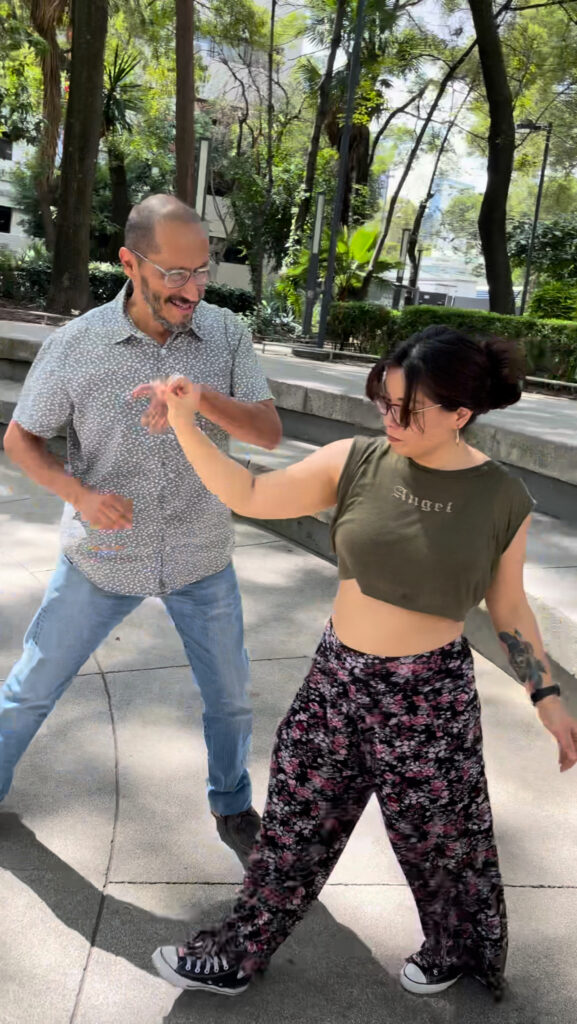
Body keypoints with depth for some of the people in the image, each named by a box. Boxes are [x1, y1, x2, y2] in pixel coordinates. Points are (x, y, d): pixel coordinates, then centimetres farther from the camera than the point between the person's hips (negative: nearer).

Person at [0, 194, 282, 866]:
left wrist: (203, 399, -34)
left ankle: (231, 803, 43)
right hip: (101, 557, -1)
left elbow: (269, 432, -15)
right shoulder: (75, 345, -15)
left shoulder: (226, 334, -11)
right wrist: (80, 494, -23)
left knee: (230, 696, 16)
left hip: (201, 558, 2)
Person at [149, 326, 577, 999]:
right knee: (294, 824, 16)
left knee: (438, 837, 17)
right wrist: (185, 425, -19)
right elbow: (249, 496, -8)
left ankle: (455, 947, 49)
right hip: (336, 676, 2)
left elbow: (508, 607, 1)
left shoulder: (502, 499, -11)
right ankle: (239, 953, 37)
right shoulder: (356, 462, -10)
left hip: (430, 696, -2)